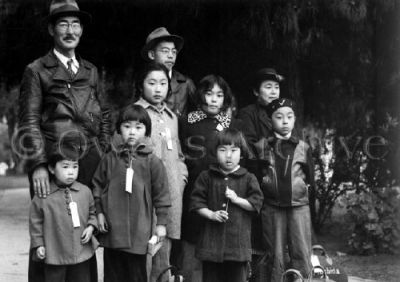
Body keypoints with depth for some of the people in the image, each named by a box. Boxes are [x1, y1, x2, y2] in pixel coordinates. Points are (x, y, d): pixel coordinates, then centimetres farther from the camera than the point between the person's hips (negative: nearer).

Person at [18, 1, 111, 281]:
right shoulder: (36, 71, 2)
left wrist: (102, 151, 11)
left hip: (89, 162, 4)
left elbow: (104, 114, 22)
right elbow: (29, 121, -4)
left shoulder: (90, 71, 17)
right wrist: (38, 164, -14)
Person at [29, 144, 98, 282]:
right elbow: (36, 221, 0)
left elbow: (92, 212, 14)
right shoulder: (43, 195, -8)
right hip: (54, 254, -2)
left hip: (82, 253, 3)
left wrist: (91, 227, -3)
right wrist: (38, 244, -3)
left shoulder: (85, 191, 0)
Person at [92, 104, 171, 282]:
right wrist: (99, 212, 5)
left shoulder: (152, 162, -4)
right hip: (112, 229, 3)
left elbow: (161, 193, -2)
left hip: (139, 231, -2)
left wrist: (161, 223, -2)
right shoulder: (110, 159, 4)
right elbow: (98, 186, 11)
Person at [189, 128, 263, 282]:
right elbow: (197, 202, 3)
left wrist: (237, 199, -14)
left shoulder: (248, 179, 3)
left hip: (238, 239, -1)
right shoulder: (206, 177, 5)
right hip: (211, 239, 1)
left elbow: (256, 203, -2)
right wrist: (211, 214, -12)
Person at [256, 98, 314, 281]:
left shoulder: (303, 147, 6)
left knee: (301, 254, 0)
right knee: (275, 256, 5)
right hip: (271, 207, -1)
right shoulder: (261, 147, 2)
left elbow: (310, 179, 10)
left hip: (299, 206, 1)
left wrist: (305, 188, 0)